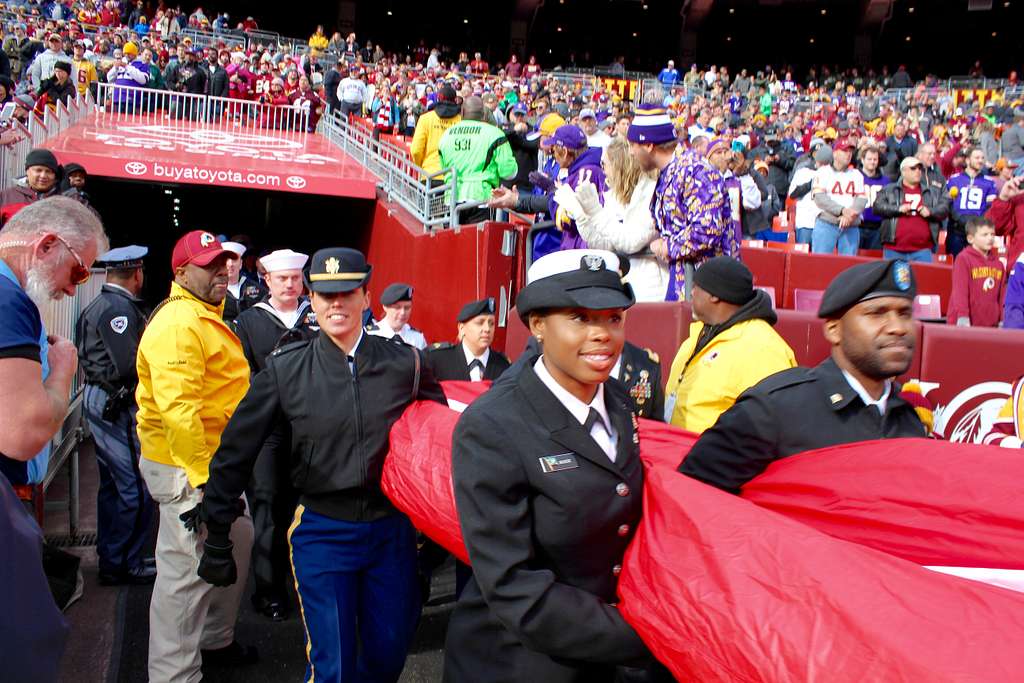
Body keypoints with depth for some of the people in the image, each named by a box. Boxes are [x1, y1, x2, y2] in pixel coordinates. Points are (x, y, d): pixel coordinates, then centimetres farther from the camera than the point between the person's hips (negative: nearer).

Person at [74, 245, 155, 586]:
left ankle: (110, 559, 29)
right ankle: (127, 565, 6)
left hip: (101, 402, 11)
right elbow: (129, 365, -25)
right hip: (119, 407, -11)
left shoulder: (98, 305, 14)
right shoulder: (119, 308, -17)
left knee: (113, 486, 18)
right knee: (136, 488, -4)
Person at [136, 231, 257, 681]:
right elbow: (177, 408, -27)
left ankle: (215, 641, 39)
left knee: (235, 543, 21)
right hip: (186, 466, -11)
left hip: (213, 457, 11)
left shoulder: (207, 316, 16)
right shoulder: (178, 324, -19)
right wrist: (202, 474, -27)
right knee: (187, 569, -3)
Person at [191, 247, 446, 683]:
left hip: (392, 528, 2)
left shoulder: (403, 363, -5)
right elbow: (236, 452, -1)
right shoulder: (285, 369, -7)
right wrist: (217, 539, 2)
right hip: (322, 531, -2)